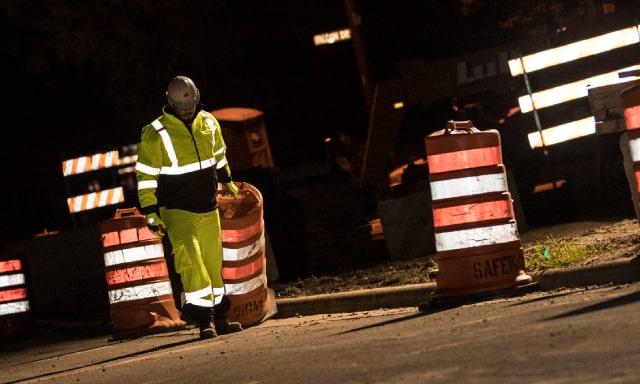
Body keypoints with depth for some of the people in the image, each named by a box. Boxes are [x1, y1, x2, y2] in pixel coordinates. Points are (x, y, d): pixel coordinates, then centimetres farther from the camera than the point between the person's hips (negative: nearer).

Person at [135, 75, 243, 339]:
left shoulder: (208, 123, 2)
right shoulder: (155, 135, -13)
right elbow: (146, 176, -8)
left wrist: (226, 182, 34)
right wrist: (151, 214, -10)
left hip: (209, 209, 5)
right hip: (177, 212, -5)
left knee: (213, 264, 12)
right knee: (190, 261, -20)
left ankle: (218, 318, 24)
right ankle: (204, 319, -17)